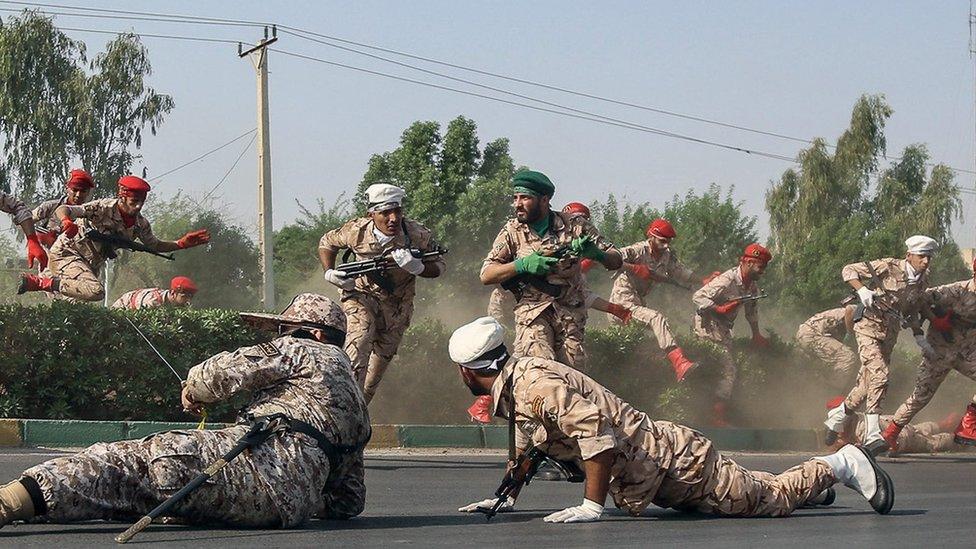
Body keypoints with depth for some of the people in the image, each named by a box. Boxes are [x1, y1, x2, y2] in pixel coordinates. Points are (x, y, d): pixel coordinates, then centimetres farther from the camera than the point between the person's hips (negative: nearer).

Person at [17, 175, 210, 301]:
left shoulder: (140, 224, -3)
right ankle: (40, 282, -24)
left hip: (91, 264, 8)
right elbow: (62, 209, -29)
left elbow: (154, 245, 14)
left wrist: (181, 244, -3)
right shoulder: (104, 208, -24)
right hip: (67, 252, -8)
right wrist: (66, 221, -53)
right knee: (96, 291, -33)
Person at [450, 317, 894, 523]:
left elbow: (595, 429, -35)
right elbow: (525, 445, 24)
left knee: (768, 499, 1)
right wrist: (506, 499, 18)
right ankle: (807, 481, 36)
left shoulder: (534, 384, -24)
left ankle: (837, 466, 12)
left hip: (666, 458, -9)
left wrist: (591, 505, -33)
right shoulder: (510, 389, 7)